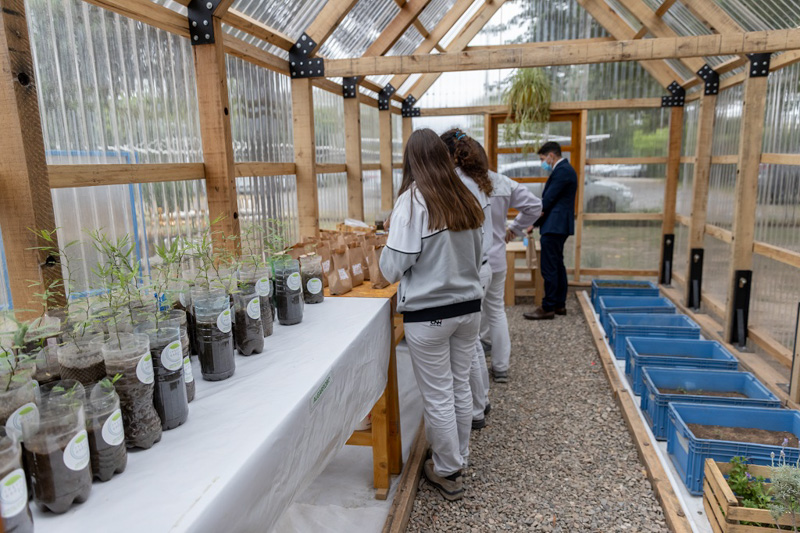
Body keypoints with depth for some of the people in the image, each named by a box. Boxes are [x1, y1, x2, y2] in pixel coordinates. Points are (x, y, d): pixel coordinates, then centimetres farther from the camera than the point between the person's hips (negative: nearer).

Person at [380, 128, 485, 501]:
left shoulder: (413, 201, -14)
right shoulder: (466, 200, 3)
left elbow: (392, 268, -14)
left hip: (428, 315, -6)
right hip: (469, 306, 6)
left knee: (437, 396, 8)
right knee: (460, 387, 18)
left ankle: (447, 472, 24)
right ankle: (459, 458, 35)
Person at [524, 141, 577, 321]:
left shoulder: (562, 171, -14)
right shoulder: (564, 169, 18)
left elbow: (549, 199, -17)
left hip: (554, 226, -11)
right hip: (558, 225, 11)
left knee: (549, 268, -7)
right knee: (557, 265, 15)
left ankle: (548, 308, -2)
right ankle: (559, 304, 23)